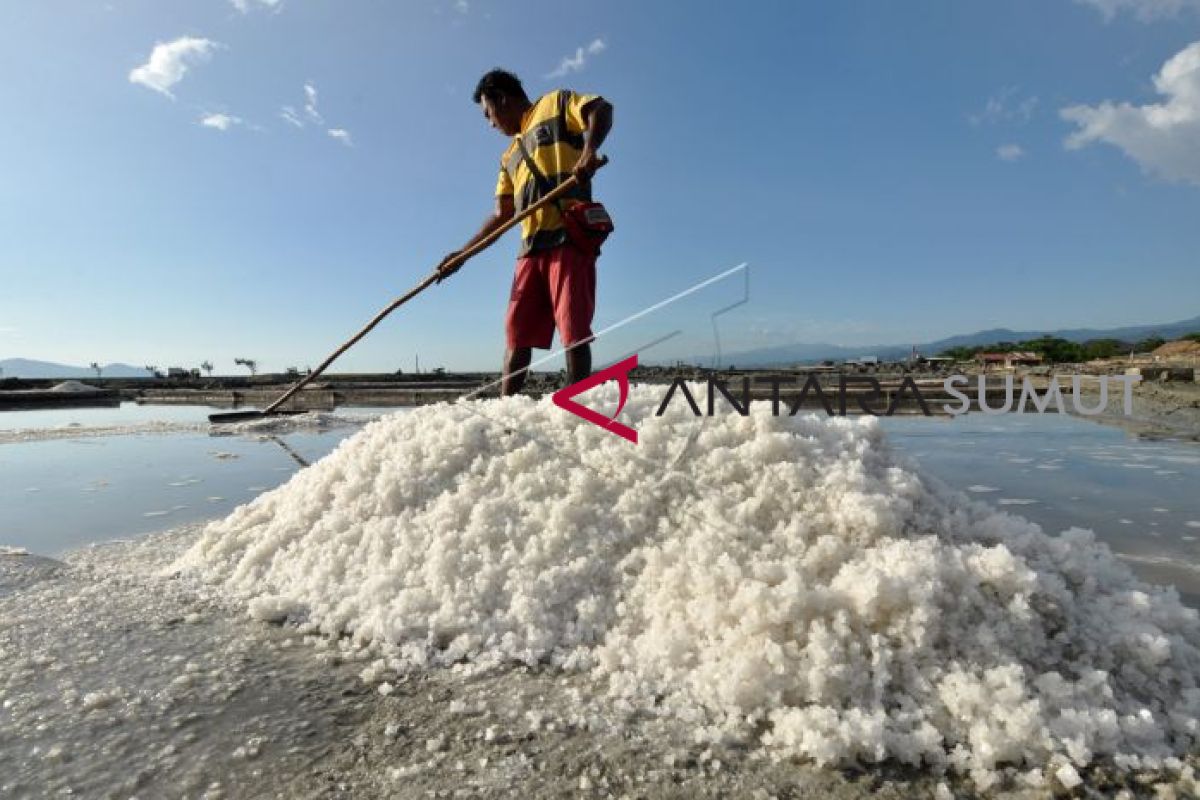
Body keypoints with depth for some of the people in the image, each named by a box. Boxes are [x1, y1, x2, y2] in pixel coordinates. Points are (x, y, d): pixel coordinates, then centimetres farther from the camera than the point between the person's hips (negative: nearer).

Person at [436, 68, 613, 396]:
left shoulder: (556, 103, 13)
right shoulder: (510, 155, 30)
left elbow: (602, 109, -5)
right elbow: (502, 215, 26)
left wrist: (589, 149, -24)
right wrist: (462, 253, 20)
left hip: (570, 236, -7)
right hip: (531, 248, 7)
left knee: (574, 332, -10)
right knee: (517, 334, 1)